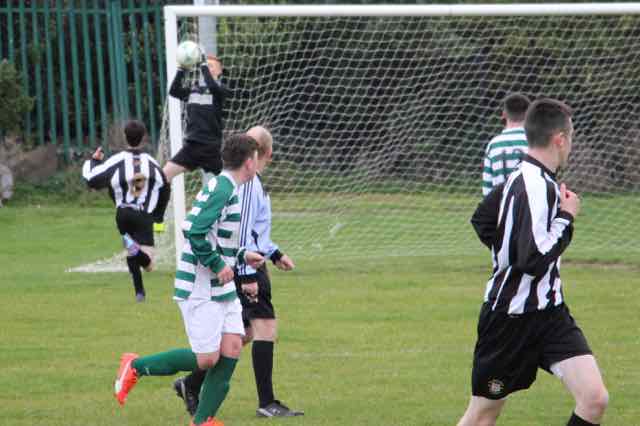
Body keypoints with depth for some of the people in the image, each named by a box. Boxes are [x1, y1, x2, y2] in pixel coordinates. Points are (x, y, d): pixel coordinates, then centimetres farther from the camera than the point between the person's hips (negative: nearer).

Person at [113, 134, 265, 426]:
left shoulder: (229, 189, 13)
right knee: (207, 358, -8)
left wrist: (242, 256, 15)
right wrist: (218, 265, -20)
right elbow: (194, 231, -26)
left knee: (232, 347, 1)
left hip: (222, 289, 10)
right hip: (200, 289, -10)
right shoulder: (222, 189, -18)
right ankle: (136, 367, 8)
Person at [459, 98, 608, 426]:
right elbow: (535, 261, -28)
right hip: (512, 315, -8)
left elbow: (482, 220, 23)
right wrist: (566, 218, -18)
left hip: (549, 312, 8)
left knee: (594, 398, -8)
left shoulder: (521, 179, 6)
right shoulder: (537, 187, -22)